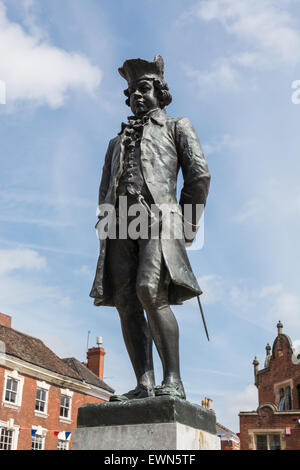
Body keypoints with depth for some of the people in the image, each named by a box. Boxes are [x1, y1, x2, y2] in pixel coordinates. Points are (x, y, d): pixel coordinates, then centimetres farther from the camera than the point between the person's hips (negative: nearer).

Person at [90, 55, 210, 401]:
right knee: (126, 302, -9)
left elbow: (199, 175, 8)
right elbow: (105, 191, 26)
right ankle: (144, 384, -9)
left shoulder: (177, 127, 21)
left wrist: (186, 226, 0)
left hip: (159, 215, -5)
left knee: (149, 290, -25)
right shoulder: (118, 141, 34)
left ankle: (173, 381, -22)